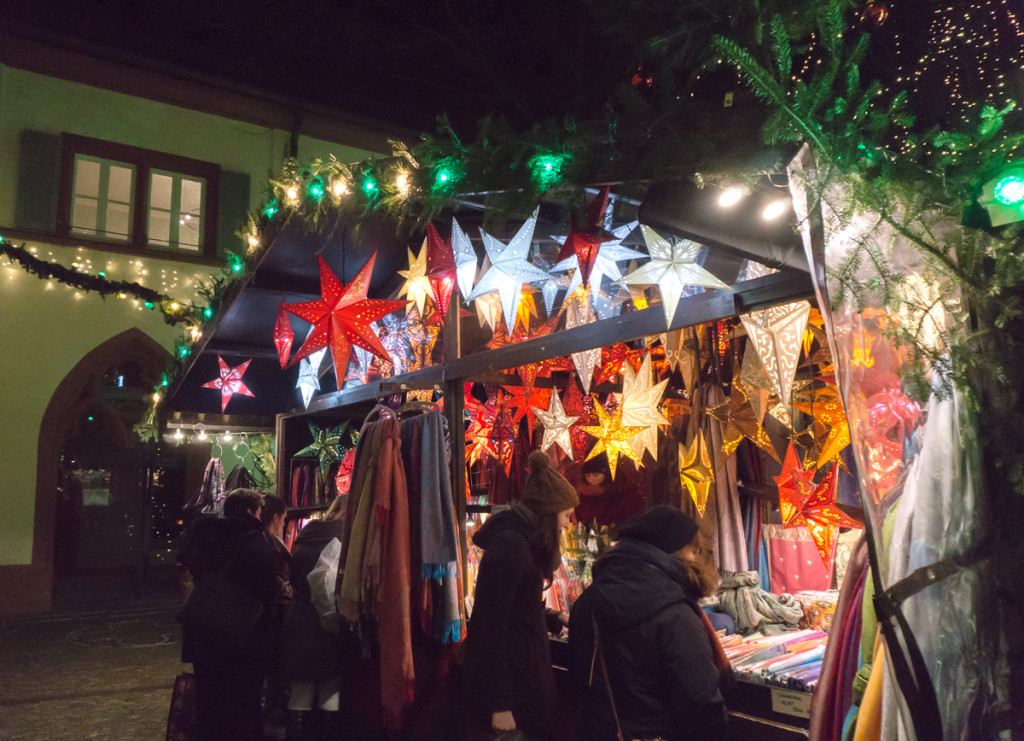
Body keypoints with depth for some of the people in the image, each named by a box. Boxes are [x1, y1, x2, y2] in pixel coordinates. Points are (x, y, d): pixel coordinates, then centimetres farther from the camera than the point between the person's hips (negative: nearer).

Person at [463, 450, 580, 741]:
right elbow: (489, 624, -24)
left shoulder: (521, 541, 11)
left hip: (523, 673, 10)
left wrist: (552, 621, 33)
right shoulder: (510, 543, -20)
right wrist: (500, 704, -23)